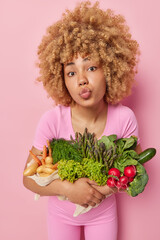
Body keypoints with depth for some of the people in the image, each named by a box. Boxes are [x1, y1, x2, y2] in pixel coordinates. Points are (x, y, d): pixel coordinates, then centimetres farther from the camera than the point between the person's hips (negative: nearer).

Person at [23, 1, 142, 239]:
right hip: (61, 213, 0)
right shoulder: (52, 120, -26)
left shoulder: (124, 118, -23)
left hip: (103, 212, 1)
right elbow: (29, 177, -17)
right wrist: (66, 188, -33)